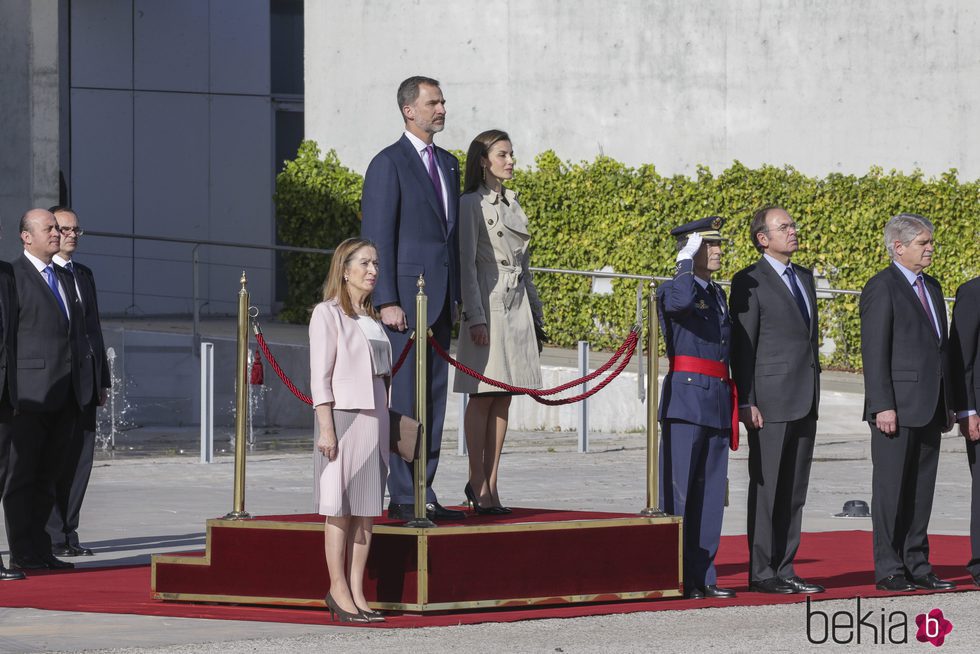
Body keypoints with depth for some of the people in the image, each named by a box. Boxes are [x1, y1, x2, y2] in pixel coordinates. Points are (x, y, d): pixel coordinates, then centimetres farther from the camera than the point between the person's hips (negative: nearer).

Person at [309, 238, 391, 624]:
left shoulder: (371, 317, 17)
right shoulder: (328, 314, -5)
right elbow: (321, 374, -10)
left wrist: (385, 425, 16)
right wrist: (326, 428, -16)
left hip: (374, 414, 7)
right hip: (344, 414, -7)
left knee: (367, 506, 6)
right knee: (340, 504, -4)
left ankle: (357, 591, 8)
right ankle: (338, 590, 0)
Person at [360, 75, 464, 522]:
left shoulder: (447, 164, 17)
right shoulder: (388, 164, -7)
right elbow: (377, 237, -11)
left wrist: (457, 297, 16)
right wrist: (386, 301, -17)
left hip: (440, 301, 8)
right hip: (407, 300, -8)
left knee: (434, 398, 8)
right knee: (406, 398, -7)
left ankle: (423, 492, 12)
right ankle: (403, 498, -5)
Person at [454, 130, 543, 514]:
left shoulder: (512, 204, 17)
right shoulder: (471, 204, -5)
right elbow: (467, 263, -11)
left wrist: (535, 310, 21)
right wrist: (475, 317, -17)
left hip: (516, 306, 7)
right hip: (487, 305, -7)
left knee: (503, 398, 5)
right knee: (483, 396, -6)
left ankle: (490, 482, 8)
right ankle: (478, 483, -3)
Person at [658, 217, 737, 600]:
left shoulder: (718, 295, 20)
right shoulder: (671, 291, -4)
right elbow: (681, 301, -30)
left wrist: (732, 407, 23)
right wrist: (686, 263, -14)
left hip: (717, 403, 8)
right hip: (685, 399, -8)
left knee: (711, 492, 7)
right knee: (679, 490, -6)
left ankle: (703, 576, 11)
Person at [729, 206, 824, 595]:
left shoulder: (804, 277, 17)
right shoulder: (750, 282, -6)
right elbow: (742, 345, -9)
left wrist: (815, 394, 18)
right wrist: (746, 402, -14)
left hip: (805, 402, 7)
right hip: (771, 401, -7)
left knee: (794, 490, 8)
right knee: (766, 488, -3)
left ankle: (784, 569, 13)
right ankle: (761, 573, 0)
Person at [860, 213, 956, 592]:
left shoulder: (932, 288, 19)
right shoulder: (882, 287, -7)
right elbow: (874, 351, -12)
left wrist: (948, 404, 17)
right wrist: (883, 406, -18)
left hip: (930, 409, 8)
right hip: (898, 407, -8)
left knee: (921, 490, 9)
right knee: (891, 489, -4)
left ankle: (917, 567, 12)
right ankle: (889, 571, -1)